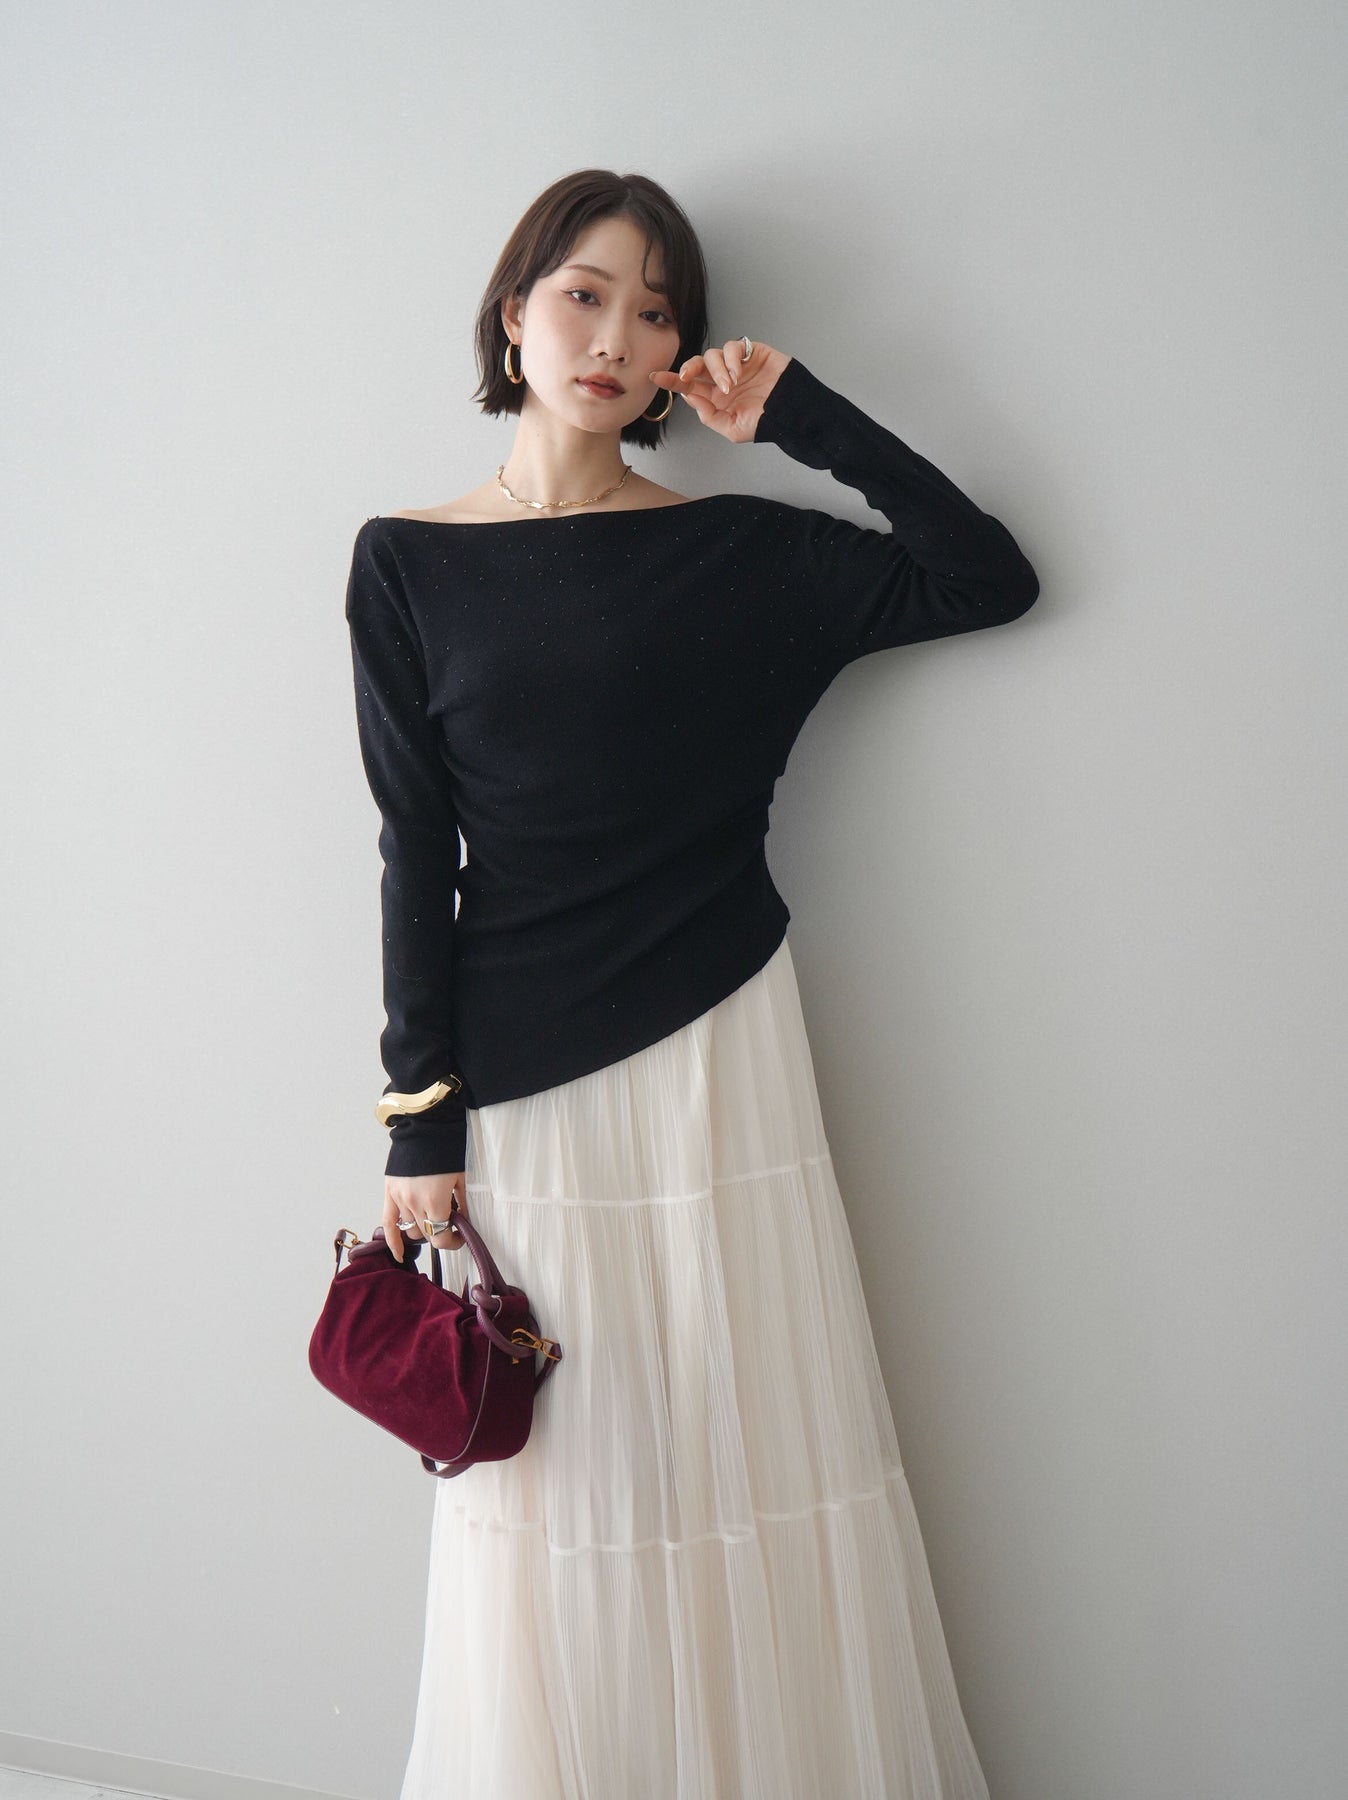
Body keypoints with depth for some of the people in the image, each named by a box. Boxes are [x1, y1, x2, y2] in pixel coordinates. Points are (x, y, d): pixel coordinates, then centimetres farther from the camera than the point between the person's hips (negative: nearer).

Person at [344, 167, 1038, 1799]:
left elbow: (988, 578, 0)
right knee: (555, 1496, 7)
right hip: (519, 1071, 0)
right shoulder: (407, 563, 4)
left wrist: (801, 414, -2)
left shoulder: (736, 552, 5)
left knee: (752, 1464, 5)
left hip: (714, 1053, 1)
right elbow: (417, 854, 1)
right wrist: (419, 1121, -2)